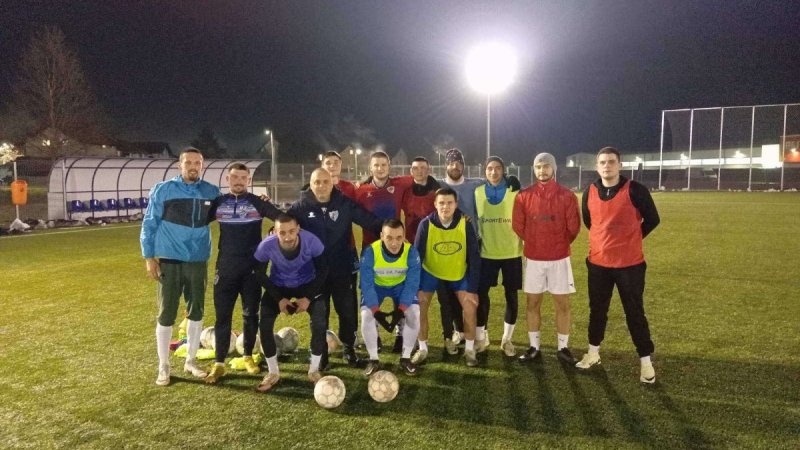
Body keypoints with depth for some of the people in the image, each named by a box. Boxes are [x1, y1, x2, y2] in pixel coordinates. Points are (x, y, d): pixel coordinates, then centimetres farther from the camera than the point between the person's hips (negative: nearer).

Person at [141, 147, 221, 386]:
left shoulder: (212, 192, 3)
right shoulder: (163, 190, -4)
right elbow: (149, 224, -1)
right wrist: (149, 257, -5)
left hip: (198, 261, 3)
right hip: (169, 261, -3)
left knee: (196, 312, 11)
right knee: (166, 314, 3)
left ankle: (191, 361, 27)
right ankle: (163, 367, 17)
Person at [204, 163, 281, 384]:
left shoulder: (258, 202, 0)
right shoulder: (218, 202, 5)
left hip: (253, 268, -1)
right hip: (225, 268, 1)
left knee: (251, 314, 8)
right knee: (222, 315, 2)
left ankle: (248, 357, 24)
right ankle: (219, 363, 11)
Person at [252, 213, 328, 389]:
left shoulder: (312, 241, -31)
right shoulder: (266, 246, -30)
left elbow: (322, 270, -14)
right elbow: (260, 274, -11)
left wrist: (308, 297, -19)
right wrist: (279, 298, -17)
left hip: (307, 285, -1)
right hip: (278, 287, 1)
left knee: (319, 323, -18)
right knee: (264, 324, -14)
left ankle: (314, 370, 5)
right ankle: (273, 373, 8)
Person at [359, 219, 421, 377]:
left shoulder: (411, 252, -29)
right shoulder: (370, 252, -33)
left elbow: (412, 283, -23)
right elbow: (367, 283, -26)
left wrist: (401, 309, -31)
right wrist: (376, 311, -32)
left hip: (401, 285, 1)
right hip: (375, 285, -1)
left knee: (414, 314, -17)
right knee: (366, 315, -20)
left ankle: (406, 358, 1)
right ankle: (373, 359, -2)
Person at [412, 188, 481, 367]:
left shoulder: (465, 224, -23)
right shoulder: (426, 224, -24)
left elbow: (474, 257, -15)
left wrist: (473, 288, -16)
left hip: (459, 273, 0)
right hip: (430, 271, 0)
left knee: (470, 306, -11)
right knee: (419, 306, -11)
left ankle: (469, 349, 9)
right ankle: (422, 349, 7)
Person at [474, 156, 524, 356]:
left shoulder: (514, 192, -2)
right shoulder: (477, 192, 2)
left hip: (511, 253, -1)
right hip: (486, 253, 1)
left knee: (511, 295, 6)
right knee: (480, 294, 2)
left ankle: (507, 339, 23)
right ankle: (481, 337, 20)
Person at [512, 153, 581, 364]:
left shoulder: (567, 196, -5)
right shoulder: (524, 196, -2)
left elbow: (574, 227, 1)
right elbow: (518, 226, 4)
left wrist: (559, 244, 11)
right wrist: (536, 243, 11)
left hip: (559, 258, -1)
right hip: (533, 258, 1)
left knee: (563, 304, 5)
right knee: (532, 303, 7)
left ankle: (563, 348, 18)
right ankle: (534, 348, 18)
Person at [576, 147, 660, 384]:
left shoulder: (635, 190, -10)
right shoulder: (590, 192, 0)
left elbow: (652, 220, 0)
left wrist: (630, 239, 7)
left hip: (629, 264, -3)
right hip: (598, 263, 3)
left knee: (635, 313, 5)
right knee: (597, 310, 15)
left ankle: (646, 361, 18)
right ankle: (593, 353, 31)